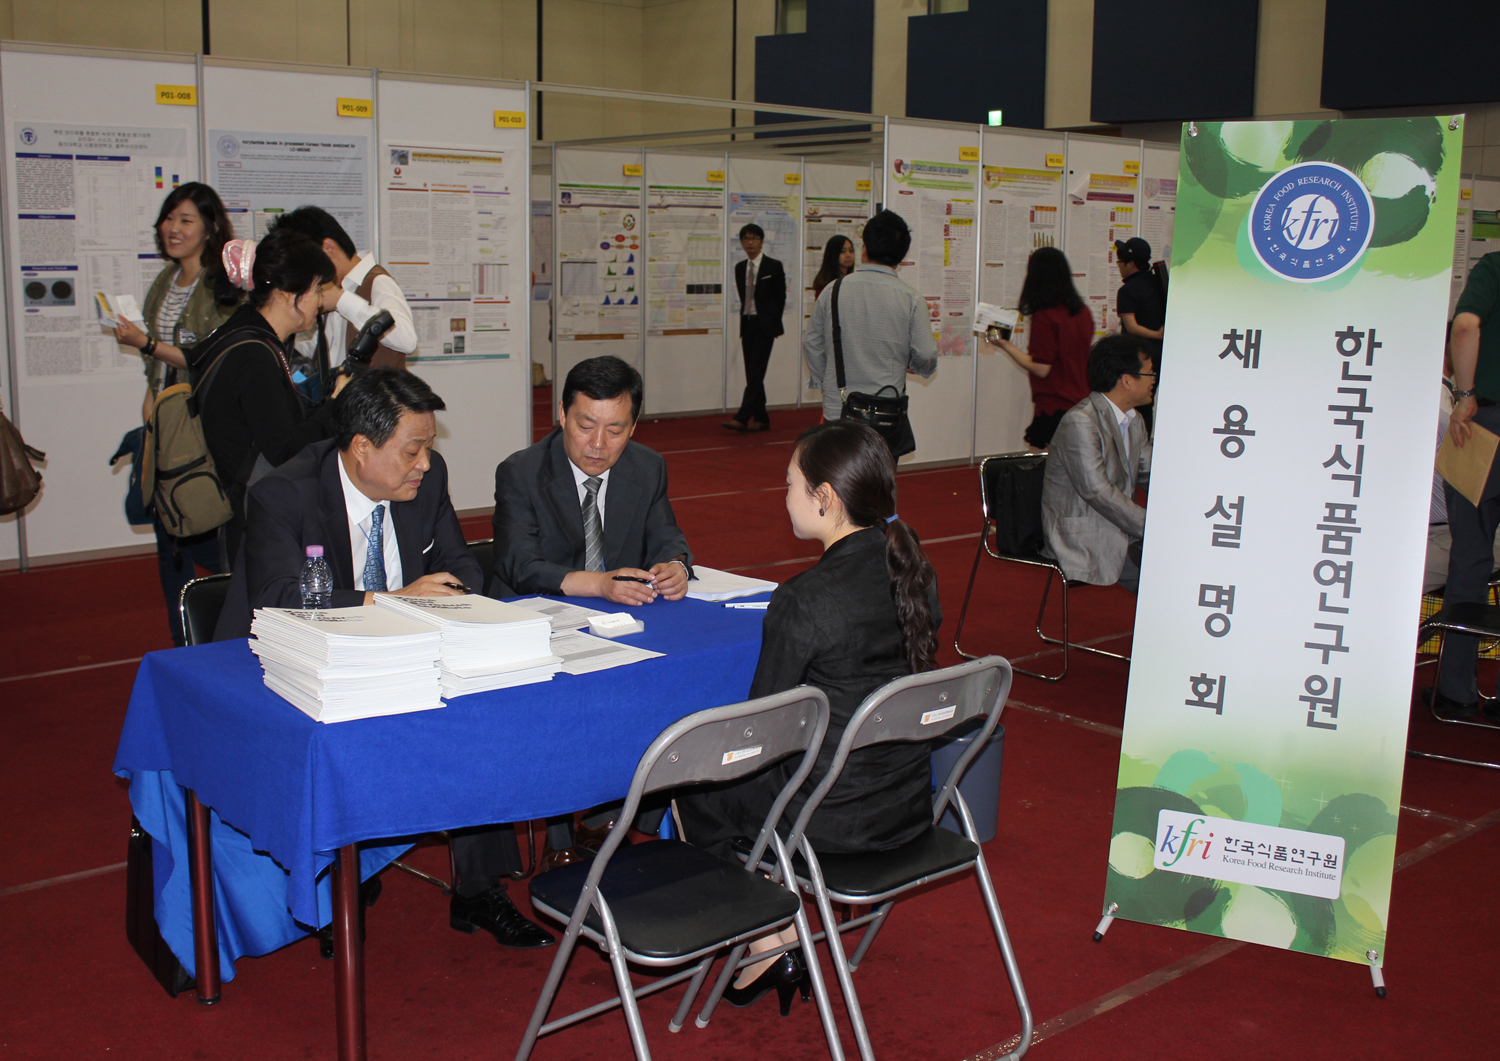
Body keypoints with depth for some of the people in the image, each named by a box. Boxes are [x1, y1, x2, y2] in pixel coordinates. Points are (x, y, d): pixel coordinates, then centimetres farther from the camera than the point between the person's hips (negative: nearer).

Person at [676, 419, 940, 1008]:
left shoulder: (802, 601, -23)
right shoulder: (913, 572, -3)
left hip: (834, 819, -7)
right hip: (909, 804, 7)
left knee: (689, 781, 16)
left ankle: (765, 941, 22)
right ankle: (777, 931, 27)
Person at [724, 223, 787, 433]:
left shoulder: (774, 266, -3)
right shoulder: (739, 268, 12)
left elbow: (781, 297, -1)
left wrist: (774, 325, -2)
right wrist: (746, 318, 9)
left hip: (765, 325, -6)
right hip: (747, 323, 6)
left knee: (756, 372, -12)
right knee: (752, 374, 6)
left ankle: (742, 418, -18)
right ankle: (761, 419, 13)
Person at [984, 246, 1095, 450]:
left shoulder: (1044, 316, -14)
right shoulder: (1083, 312, 7)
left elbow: (1041, 369, -15)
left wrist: (1006, 345, -7)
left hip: (1053, 409, -8)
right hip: (1082, 403, 8)